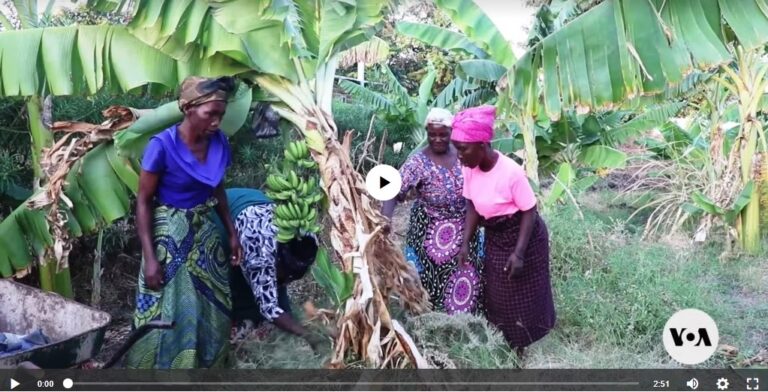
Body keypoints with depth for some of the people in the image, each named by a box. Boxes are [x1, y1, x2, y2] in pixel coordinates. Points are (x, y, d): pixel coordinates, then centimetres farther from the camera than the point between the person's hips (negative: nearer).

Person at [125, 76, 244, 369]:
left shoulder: (219, 143, -4)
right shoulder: (163, 145, -20)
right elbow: (143, 202, -14)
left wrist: (232, 232, 11)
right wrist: (150, 257, -18)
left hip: (204, 234, 6)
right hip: (169, 237, -6)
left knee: (212, 311, 14)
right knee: (165, 314, 3)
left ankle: (206, 364, 34)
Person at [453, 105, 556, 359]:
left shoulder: (511, 172, -31)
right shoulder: (470, 169, -13)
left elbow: (529, 212, -23)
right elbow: (473, 206, -1)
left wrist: (518, 253, -25)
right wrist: (466, 242, -7)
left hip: (524, 237, -6)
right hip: (494, 238, 6)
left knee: (523, 296, 10)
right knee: (498, 295, 17)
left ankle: (524, 349, 30)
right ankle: (507, 344, 36)